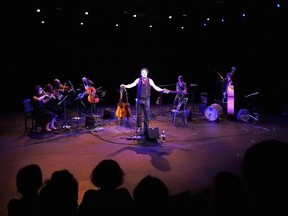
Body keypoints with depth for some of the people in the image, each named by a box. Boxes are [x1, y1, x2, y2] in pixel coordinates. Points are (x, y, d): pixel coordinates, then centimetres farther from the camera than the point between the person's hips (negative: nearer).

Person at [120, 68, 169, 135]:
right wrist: (125, 86, -15)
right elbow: (132, 85, 0)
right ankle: (139, 127, 18)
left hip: (146, 100, -1)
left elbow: (156, 87, -1)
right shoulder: (138, 80, 4)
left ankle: (146, 128, 13)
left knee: (146, 114, 2)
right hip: (139, 99, 1)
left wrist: (162, 90, -13)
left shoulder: (150, 80, 0)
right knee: (139, 114, 7)